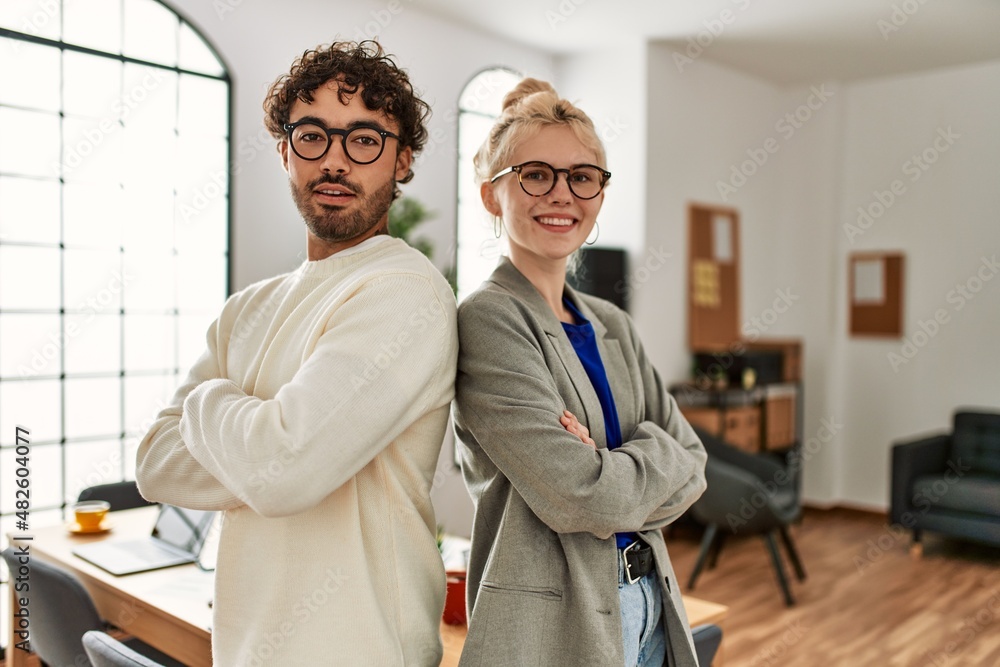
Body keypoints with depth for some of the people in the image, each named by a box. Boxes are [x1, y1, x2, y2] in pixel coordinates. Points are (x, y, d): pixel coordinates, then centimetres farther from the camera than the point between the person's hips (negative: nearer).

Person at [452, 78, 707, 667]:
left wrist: (612, 466, -16)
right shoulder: (488, 320, -16)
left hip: (649, 605, 7)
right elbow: (576, 496, -23)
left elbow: (692, 464, 2)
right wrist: (654, 456, -6)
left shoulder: (612, 325, 6)